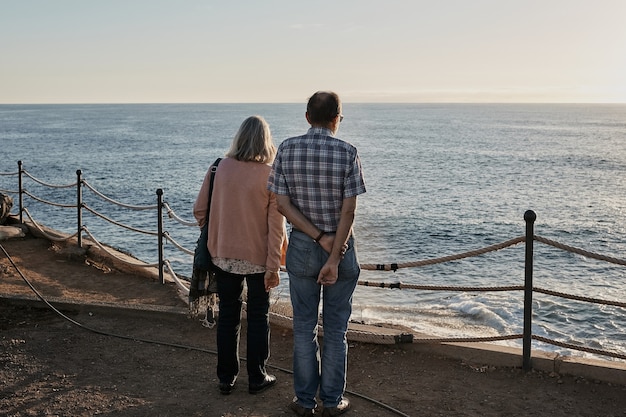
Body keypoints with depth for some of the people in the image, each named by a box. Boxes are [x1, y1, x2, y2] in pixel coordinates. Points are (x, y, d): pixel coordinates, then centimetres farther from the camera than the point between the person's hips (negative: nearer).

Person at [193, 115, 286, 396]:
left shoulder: (220, 168, -6)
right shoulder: (270, 175, -13)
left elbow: (199, 210, 0)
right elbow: (276, 225, -13)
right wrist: (274, 266, -8)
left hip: (224, 255, 2)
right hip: (258, 258, -2)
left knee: (227, 316, 14)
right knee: (258, 317, 13)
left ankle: (226, 378, 22)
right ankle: (257, 378, 21)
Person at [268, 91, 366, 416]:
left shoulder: (287, 149, -4)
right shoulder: (347, 153, -10)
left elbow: (283, 204, -8)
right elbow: (348, 211, -14)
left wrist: (319, 238, -9)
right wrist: (334, 259, -13)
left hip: (301, 247, 2)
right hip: (342, 246, -1)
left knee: (303, 326, 11)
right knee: (335, 328, 10)